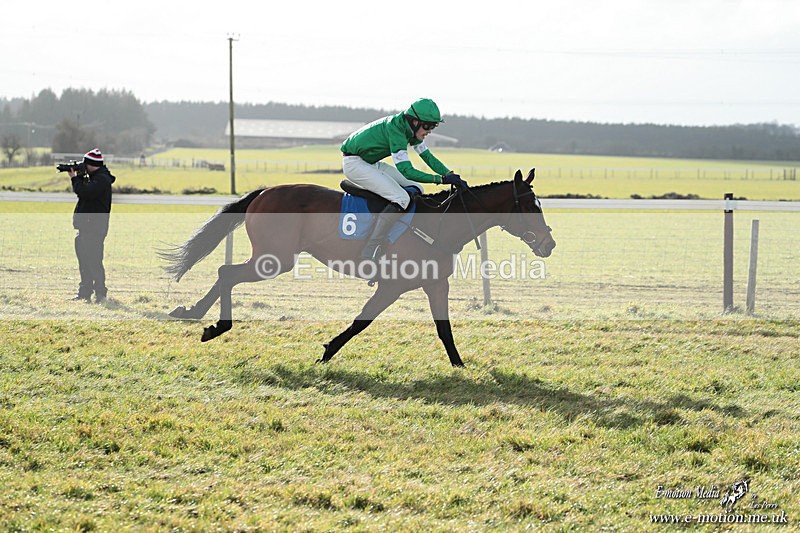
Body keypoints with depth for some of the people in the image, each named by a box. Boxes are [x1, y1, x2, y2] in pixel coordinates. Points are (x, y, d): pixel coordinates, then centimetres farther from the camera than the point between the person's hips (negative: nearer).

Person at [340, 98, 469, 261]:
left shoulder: (411, 129, -1)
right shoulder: (396, 129, -29)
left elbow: (428, 156, 7)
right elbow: (407, 171, -32)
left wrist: (451, 175, -6)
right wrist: (441, 179, -34)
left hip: (371, 162, 10)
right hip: (353, 163, -10)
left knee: (415, 189, 6)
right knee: (401, 198, -22)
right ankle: (369, 253, -24)